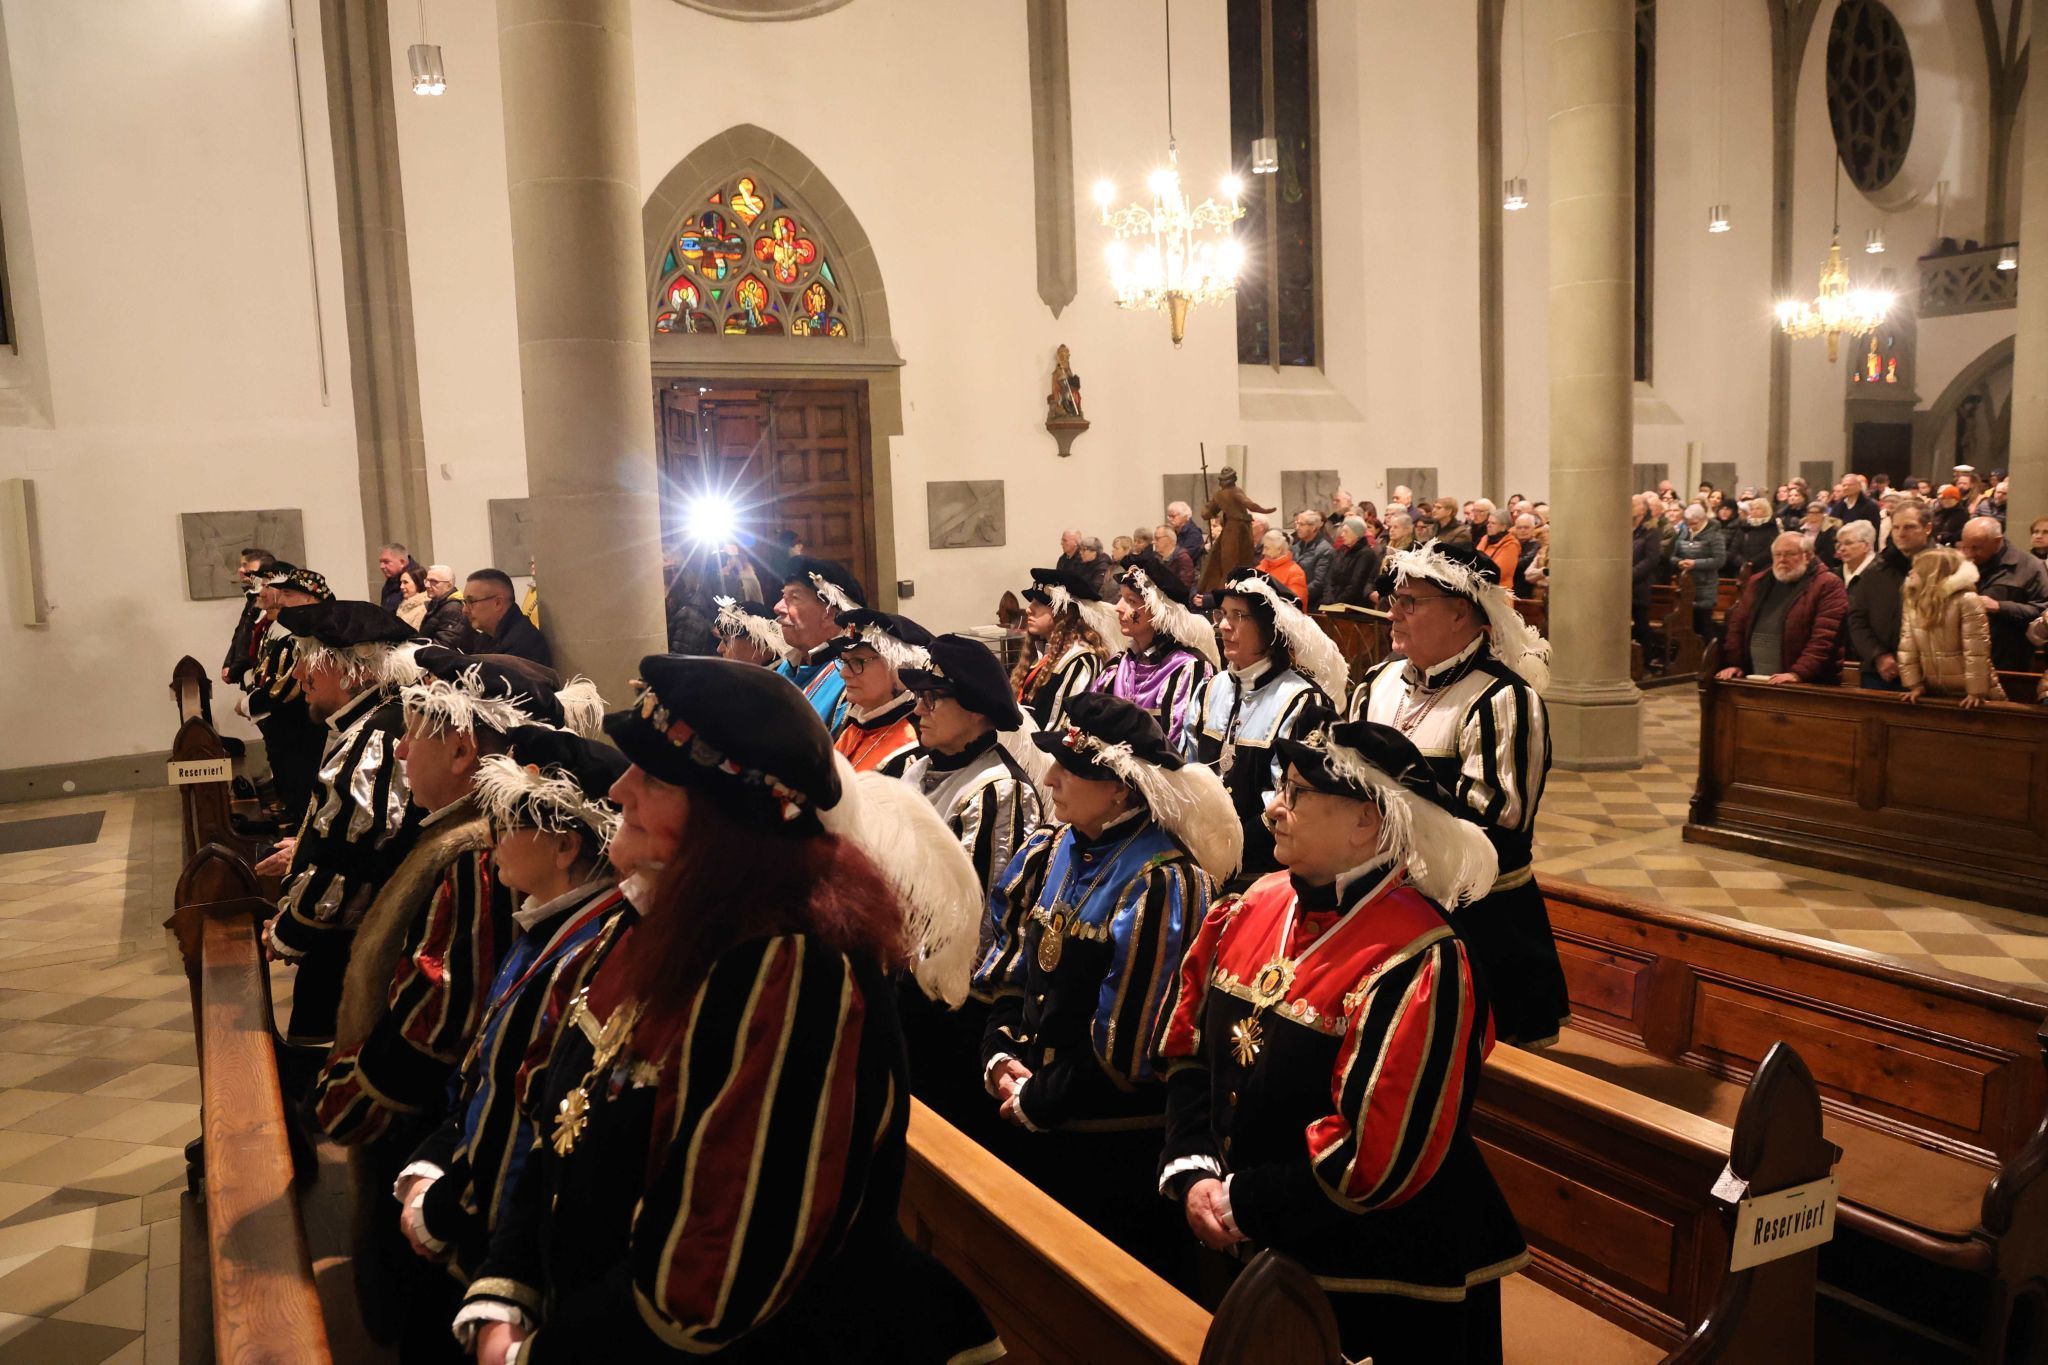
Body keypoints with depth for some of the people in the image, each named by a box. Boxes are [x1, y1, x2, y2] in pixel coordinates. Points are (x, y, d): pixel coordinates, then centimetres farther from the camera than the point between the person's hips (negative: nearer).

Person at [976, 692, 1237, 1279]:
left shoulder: (1162, 882, -20)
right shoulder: (1049, 853, 2)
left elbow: (1130, 1033, -20)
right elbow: (1007, 964, 9)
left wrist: (1039, 1100, -13)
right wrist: (1000, 1056, -4)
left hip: (1118, 1142, -7)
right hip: (1029, 1123, 7)